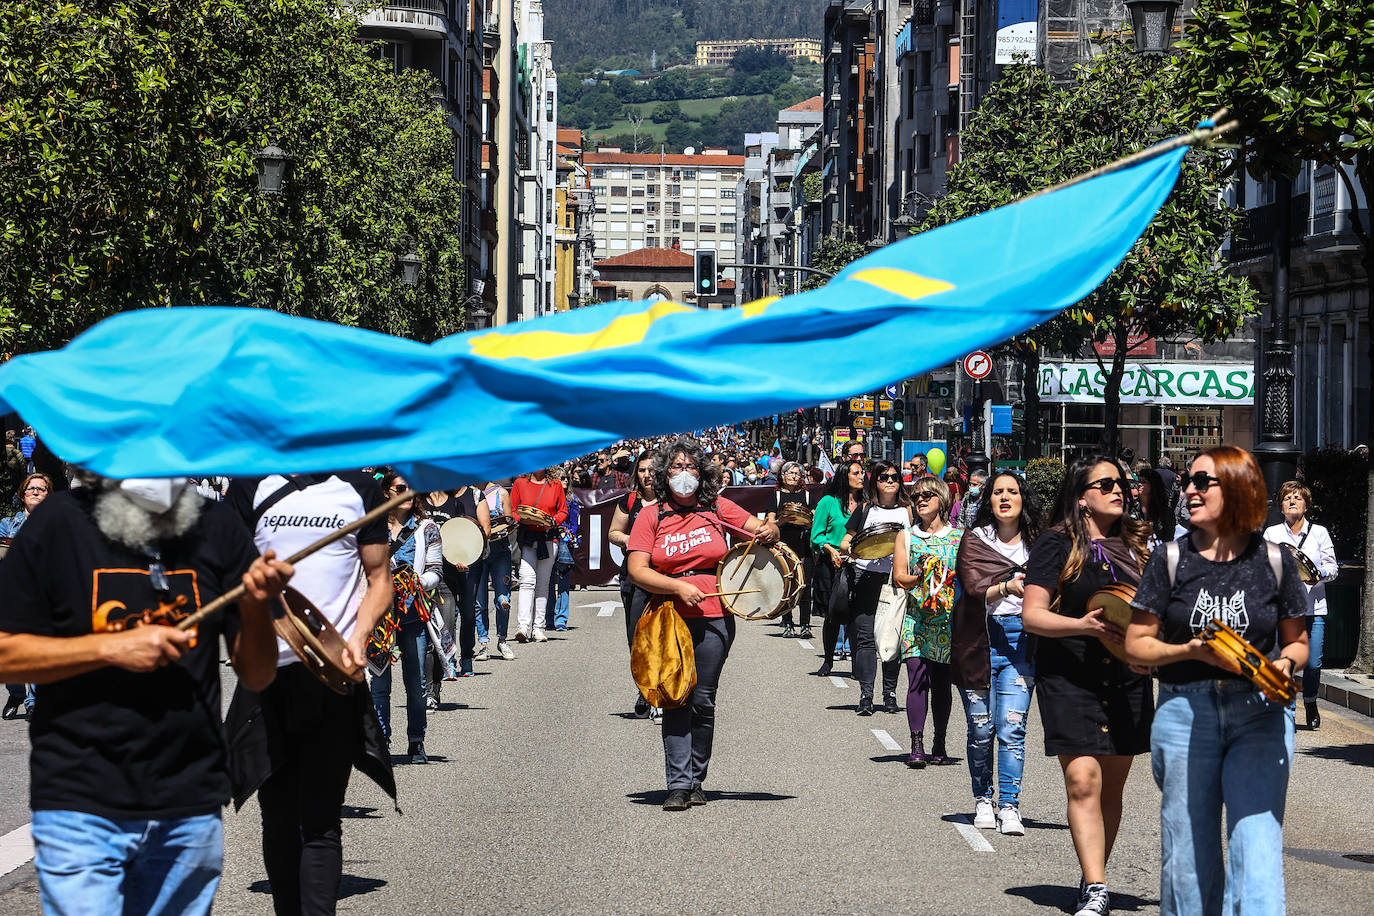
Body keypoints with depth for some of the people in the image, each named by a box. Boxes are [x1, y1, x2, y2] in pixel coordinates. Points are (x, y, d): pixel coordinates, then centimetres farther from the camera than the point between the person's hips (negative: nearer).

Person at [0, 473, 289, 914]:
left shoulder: (216, 527, 5)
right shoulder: (60, 523, -3)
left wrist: (256, 608, -12)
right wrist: (112, 647, -14)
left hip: (191, 809, 3)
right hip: (81, 806, -3)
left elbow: (257, 676, 8)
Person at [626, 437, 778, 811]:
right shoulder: (651, 517, 4)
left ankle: (696, 780, 15)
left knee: (703, 701, 4)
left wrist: (768, 532, -13)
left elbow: (763, 530, 12)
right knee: (676, 700, -6)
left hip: (714, 618, 1)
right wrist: (680, 587, -16)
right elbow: (637, 570, -3)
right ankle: (678, 784, -5)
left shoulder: (717, 508, 7)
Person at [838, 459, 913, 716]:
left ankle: (889, 692, 13)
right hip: (866, 577, 0)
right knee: (865, 636, -6)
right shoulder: (865, 509, 11)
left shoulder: (907, 511, 11)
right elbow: (844, 542, 12)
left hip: (897, 579, 0)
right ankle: (865, 695, -5)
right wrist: (850, 548, -10)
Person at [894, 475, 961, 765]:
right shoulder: (907, 536, 11)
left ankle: (939, 746, 11)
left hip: (949, 619, 0)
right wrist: (921, 579, -15)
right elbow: (899, 576, 3)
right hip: (917, 618, 0)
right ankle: (917, 745, -13)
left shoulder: (958, 536, 9)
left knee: (941, 682, 3)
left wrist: (947, 579, -12)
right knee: (917, 678, -12)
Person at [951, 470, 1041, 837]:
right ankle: (982, 800, 23)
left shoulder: (1036, 544, 8)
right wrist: (1007, 589, -30)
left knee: (1011, 728, -9)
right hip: (980, 638, -1)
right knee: (981, 729, 6)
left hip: (1020, 639, 1)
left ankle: (1009, 806, -7)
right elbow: (975, 589, -13)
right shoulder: (974, 540, 0)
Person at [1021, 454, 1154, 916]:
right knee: (1083, 780, -14)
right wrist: (1083, 625, -23)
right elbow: (1031, 616, -8)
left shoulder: (1134, 544, 11)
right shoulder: (1057, 545, -3)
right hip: (1070, 678, -5)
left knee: (1111, 787, 8)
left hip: (1128, 679, 5)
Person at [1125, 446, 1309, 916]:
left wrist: (1285, 663, -9)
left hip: (1260, 715, -1)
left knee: (1257, 846, -11)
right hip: (1185, 713, 1)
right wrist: (1192, 652, -11)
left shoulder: (1274, 561, 4)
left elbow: (1298, 642, 14)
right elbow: (1136, 644, 5)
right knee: (1188, 854, 3)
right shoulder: (1171, 560, 3)